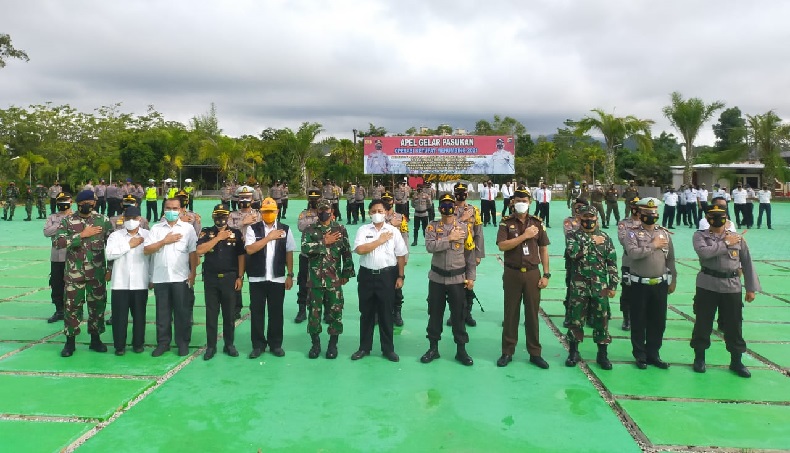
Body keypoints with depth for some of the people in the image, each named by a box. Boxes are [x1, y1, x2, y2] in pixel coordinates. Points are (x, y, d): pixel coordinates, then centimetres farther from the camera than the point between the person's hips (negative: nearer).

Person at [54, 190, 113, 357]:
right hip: (74, 273, -1)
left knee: (97, 305, 8)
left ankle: (95, 339, 22)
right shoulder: (67, 221, -1)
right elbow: (57, 242, -13)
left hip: (97, 273, 1)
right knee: (72, 306, 5)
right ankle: (70, 342, 18)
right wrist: (82, 235, -19)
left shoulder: (103, 220, 1)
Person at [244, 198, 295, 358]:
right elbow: (250, 249, -14)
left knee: (276, 312, 8)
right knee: (257, 312, 7)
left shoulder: (285, 229, 3)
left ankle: (276, 344, 22)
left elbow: (289, 253, 5)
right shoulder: (253, 229, -1)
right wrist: (269, 238, -17)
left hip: (278, 278, 1)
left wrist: (290, 275, 3)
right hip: (257, 278, 0)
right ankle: (258, 345, 20)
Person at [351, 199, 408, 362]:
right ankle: (364, 347, 23)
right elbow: (359, 250, -14)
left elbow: (401, 255, 3)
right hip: (367, 275, 1)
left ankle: (388, 349, 20)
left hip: (387, 276, 0)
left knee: (386, 313, 8)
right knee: (366, 313, 11)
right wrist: (380, 241, -12)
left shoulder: (393, 231, 2)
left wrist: (400, 277, -1)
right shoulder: (363, 230, 1)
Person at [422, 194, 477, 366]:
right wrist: (450, 238, -20)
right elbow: (429, 246, -19)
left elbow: (470, 254, 1)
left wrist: (471, 277, -2)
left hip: (458, 278, 0)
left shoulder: (464, 227, -1)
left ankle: (461, 350, 18)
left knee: (458, 315, 6)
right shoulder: (432, 226, -1)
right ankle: (433, 348, 23)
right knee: (435, 313, 10)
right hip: (437, 277, 1)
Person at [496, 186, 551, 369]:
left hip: (532, 273, 1)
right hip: (512, 273, -1)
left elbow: (543, 249, 6)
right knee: (511, 313, 6)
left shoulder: (537, 223, 5)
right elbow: (502, 245, -15)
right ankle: (507, 352, 16)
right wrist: (525, 236, -17)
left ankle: (535, 353, 17)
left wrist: (546, 274, 1)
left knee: (533, 314, 7)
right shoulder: (506, 223, 0)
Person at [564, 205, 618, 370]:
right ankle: (573, 352, 18)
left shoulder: (605, 238, 6)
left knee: (601, 319, 5)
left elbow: (612, 263, 7)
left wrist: (613, 285, 2)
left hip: (600, 286, 1)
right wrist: (592, 242, -14)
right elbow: (572, 252, -20)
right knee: (576, 319, 5)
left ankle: (602, 354, 17)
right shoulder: (574, 236, 1)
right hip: (579, 286, -1)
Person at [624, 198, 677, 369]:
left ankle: (653, 354, 24)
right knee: (638, 322, 5)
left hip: (660, 284, 4)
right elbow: (633, 253, -23)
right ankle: (640, 355, 17)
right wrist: (653, 245, -16)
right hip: (639, 284, -4)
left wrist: (673, 280, 9)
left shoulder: (664, 233, 7)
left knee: (658, 322, 10)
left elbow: (670, 259, 11)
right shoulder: (632, 233, -6)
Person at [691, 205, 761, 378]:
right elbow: (703, 252, -21)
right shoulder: (700, 235, 0)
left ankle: (736, 361, 25)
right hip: (707, 286, -2)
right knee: (703, 323, 6)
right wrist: (726, 244, -12)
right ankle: (699, 358, 23)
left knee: (734, 325, 9)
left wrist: (751, 288, 6)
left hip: (732, 287, 2)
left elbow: (747, 263, 9)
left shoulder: (737, 237, 7)